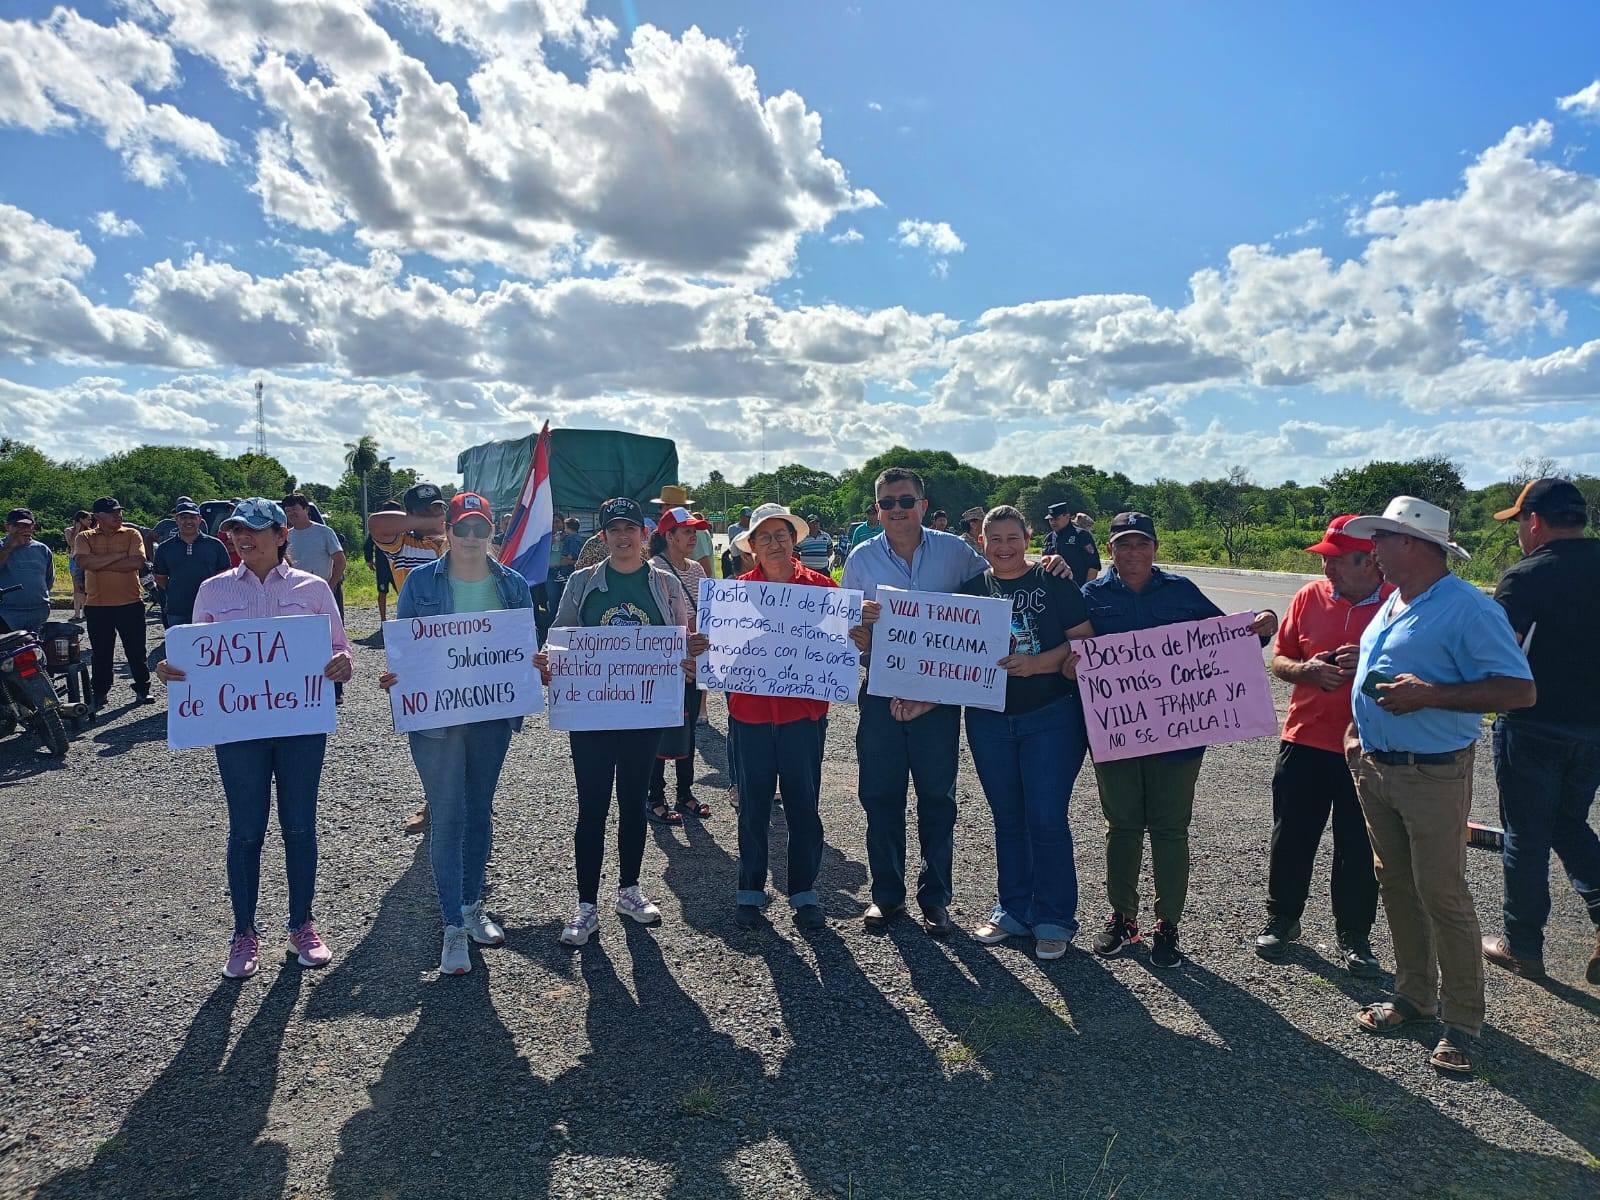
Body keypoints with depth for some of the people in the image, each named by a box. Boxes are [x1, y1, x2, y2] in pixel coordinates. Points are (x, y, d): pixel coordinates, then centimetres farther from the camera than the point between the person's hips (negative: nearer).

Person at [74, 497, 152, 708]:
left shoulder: (132, 534, 3)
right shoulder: (85, 537, 5)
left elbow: (138, 562, -13)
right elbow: (84, 561, -14)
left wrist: (99, 564, -12)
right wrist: (118, 556, -13)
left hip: (130, 603, 0)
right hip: (97, 606, 1)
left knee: (136, 651, 8)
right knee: (101, 653, 9)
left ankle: (142, 689, 20)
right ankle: (99, 692, 21)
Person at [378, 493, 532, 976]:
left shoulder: (513, 585, 4)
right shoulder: (420, 582, -2)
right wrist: (395, 677, -19)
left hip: (493, 714, 3)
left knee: (479, 812, 15)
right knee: (448, 818, -1)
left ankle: (472, 907, 32)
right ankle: (454, 926, 9)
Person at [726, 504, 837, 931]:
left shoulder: (821, 585, -1)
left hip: (804, 712, 0)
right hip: (750, 712, 1)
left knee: (803, 807, 9)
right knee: (753, 807, 11)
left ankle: (803, 892, 24)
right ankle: (751, 891, 26)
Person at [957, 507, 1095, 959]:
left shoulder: (1055, 584, -2)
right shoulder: (970, 591, 8)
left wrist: (1036, 662, -22)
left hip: (1052, 718, -4)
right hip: (989, 721, 4)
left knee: (1046, 819, -4)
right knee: (1008, 820, 12)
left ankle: (1054, 919, 13)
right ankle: (1014, 911, 26)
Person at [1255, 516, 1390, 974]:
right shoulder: (1309, 597, 2)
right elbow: (1279, 661, 8)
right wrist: (1306, 670, -13)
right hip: (1306, 740, 2)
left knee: (1359, 849, 9)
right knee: (1291, 837, 10)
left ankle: (1354, 936, 27)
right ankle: (1282, 918, 29)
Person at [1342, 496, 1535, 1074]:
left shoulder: (1468, 609, -16)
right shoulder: (1392, 605, 12)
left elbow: (1520, 690, -20)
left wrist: (1430, 696, -27)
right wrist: (1362, 730, 17)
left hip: (1434, 775, -8)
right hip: (1375, 767, 8)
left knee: (1442, 895, -1)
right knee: (1396, 886, 15)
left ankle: (1461, 1021, 14)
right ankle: (1413, 994, 30)